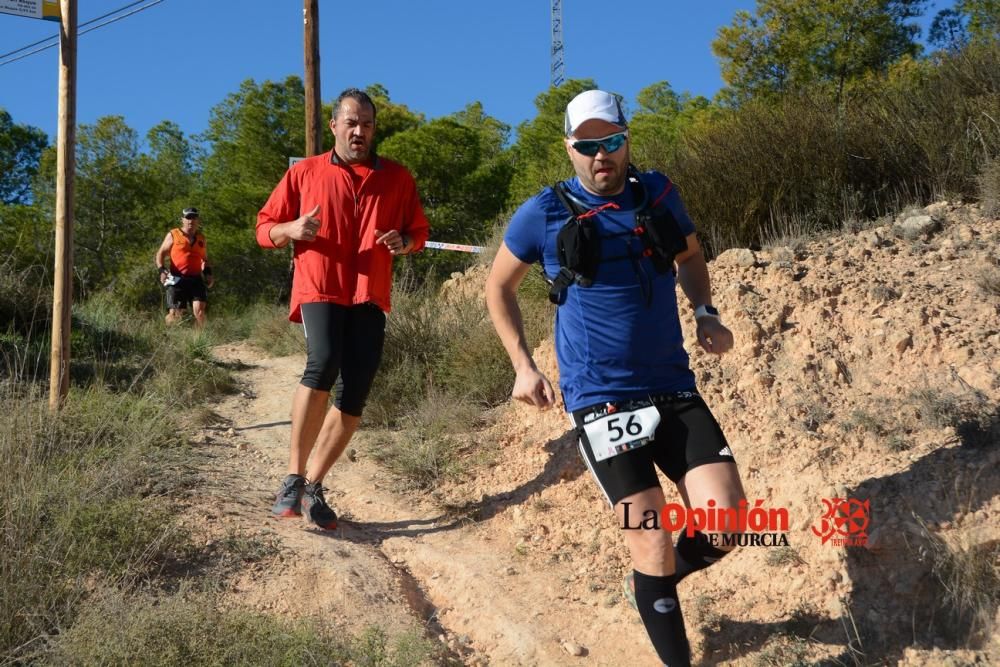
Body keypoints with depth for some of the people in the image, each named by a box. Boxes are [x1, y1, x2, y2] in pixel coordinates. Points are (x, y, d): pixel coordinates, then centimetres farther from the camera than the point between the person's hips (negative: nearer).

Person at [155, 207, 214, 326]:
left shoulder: (201, 238, 18)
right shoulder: (173, 235, 7)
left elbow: (205, 259, 30)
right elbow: (160, 254, 6)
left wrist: (208, 273, 13)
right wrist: (161, 270, -11)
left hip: (196, 279, 2)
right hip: (177, 279, -2)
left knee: (199, 310, -15)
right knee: (175, 313, -5)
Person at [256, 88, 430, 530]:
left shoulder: (397, 178, 13)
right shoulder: (304, 173, 9)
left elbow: (419, 231, 21)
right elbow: (264, 228, 12)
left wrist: (404, 242, -3)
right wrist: (292, 229, -11)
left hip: (370, 298, 3)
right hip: (319, 289, -3)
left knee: (354, 397, -1)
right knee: (323, 364, -29)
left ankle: (313, 487, 15)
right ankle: (293, 478, -21)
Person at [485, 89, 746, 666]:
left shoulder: (658, 193, 4)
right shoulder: (544, 213, -4)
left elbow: (690, 255, 23)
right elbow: (499, 287, 10)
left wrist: (706, 313, 5)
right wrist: (523, 365, 1)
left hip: (674, 388, 4)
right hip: (601, 398, -3)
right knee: (654, 541, -5)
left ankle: (650, 583, 25)